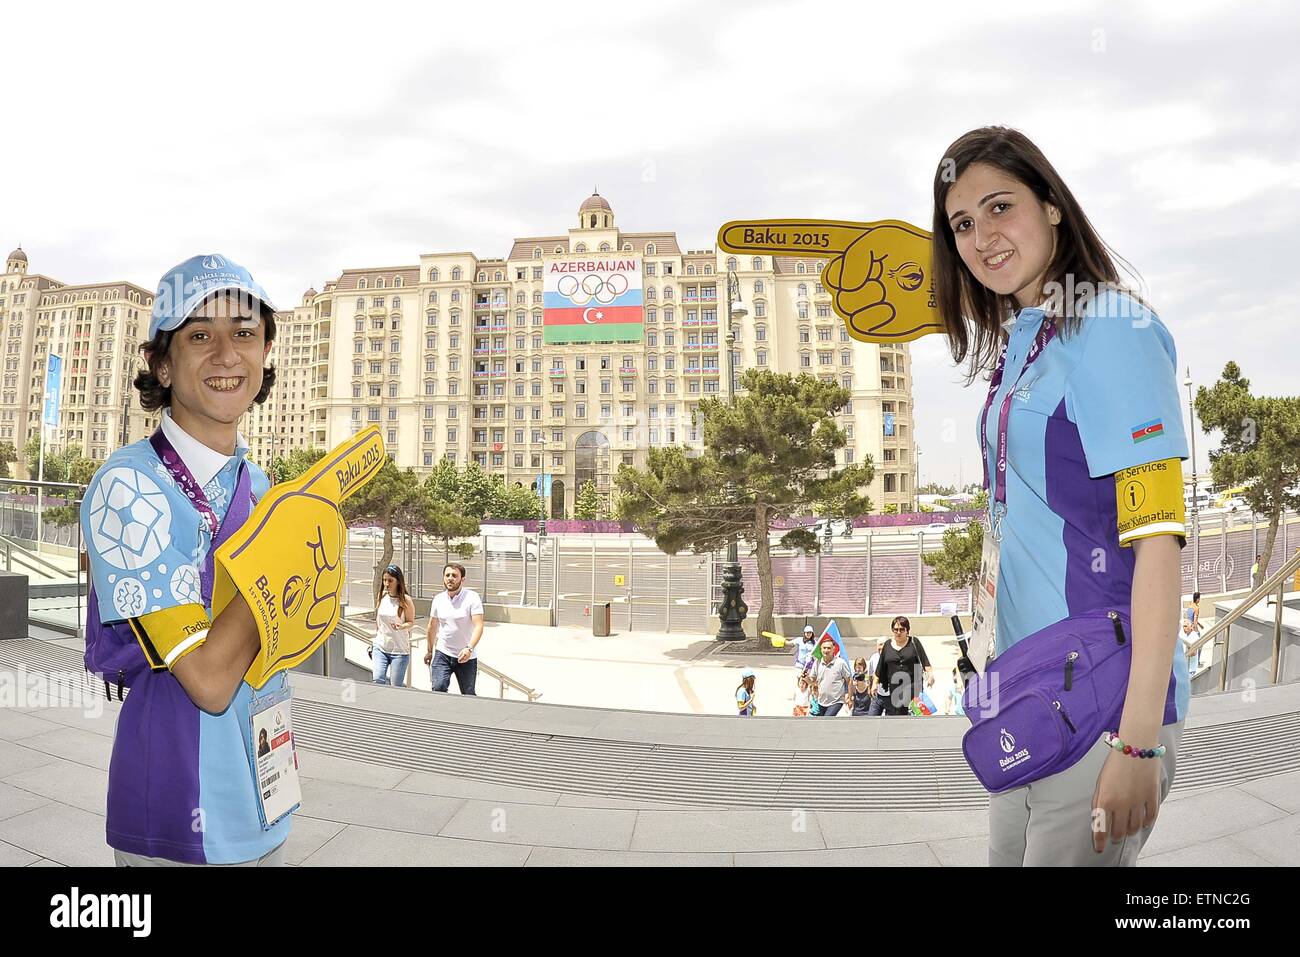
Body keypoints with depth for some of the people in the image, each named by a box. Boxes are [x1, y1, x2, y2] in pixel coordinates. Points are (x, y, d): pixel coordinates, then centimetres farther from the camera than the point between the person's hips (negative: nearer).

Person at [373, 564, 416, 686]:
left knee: (397, 686, 0)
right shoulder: (382, 596, 3)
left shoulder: (405, 600, -9)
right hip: (380, 647, 3)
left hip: (400, 650, -3)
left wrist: (402, 626, -25)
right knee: (378, 680, -11)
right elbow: (378, 620, 15)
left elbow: (411, 622, -3)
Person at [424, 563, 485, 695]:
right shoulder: (438, 599, 3)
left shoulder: (472, 597, -11)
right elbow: (432, 627, 17)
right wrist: (430, 651, 22)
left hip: (466, 656, -3)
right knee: (438, 687, -17)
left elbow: (478, 626, -20)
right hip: (442, 654, 3)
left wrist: (469, 648, -34)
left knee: (468, 695, 6)